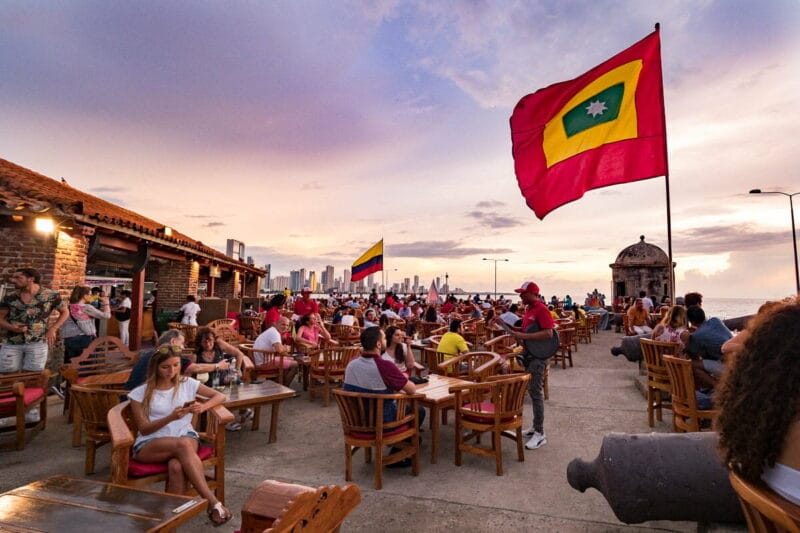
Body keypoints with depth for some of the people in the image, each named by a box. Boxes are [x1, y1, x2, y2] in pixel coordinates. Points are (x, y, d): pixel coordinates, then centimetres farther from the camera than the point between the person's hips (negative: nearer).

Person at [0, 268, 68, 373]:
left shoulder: (50, 295, -1)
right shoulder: (10, 298, 6)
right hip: (11, 344, 3)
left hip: (38, 343, -3)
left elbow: (65, 312, 9)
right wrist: (12, 327, -11)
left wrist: (52, 329, -4)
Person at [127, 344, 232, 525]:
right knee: (182, 445, -37)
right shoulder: (140, 393, 3)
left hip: (186, 436, 2)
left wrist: (203, 406, -13)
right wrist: (171, 417, -19)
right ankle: (213, 502, -38)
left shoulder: (187, 383, 7)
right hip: (149, 445, -1)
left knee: (177, 466, -37)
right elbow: (144, 429, -2)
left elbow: (220, 396, 9)